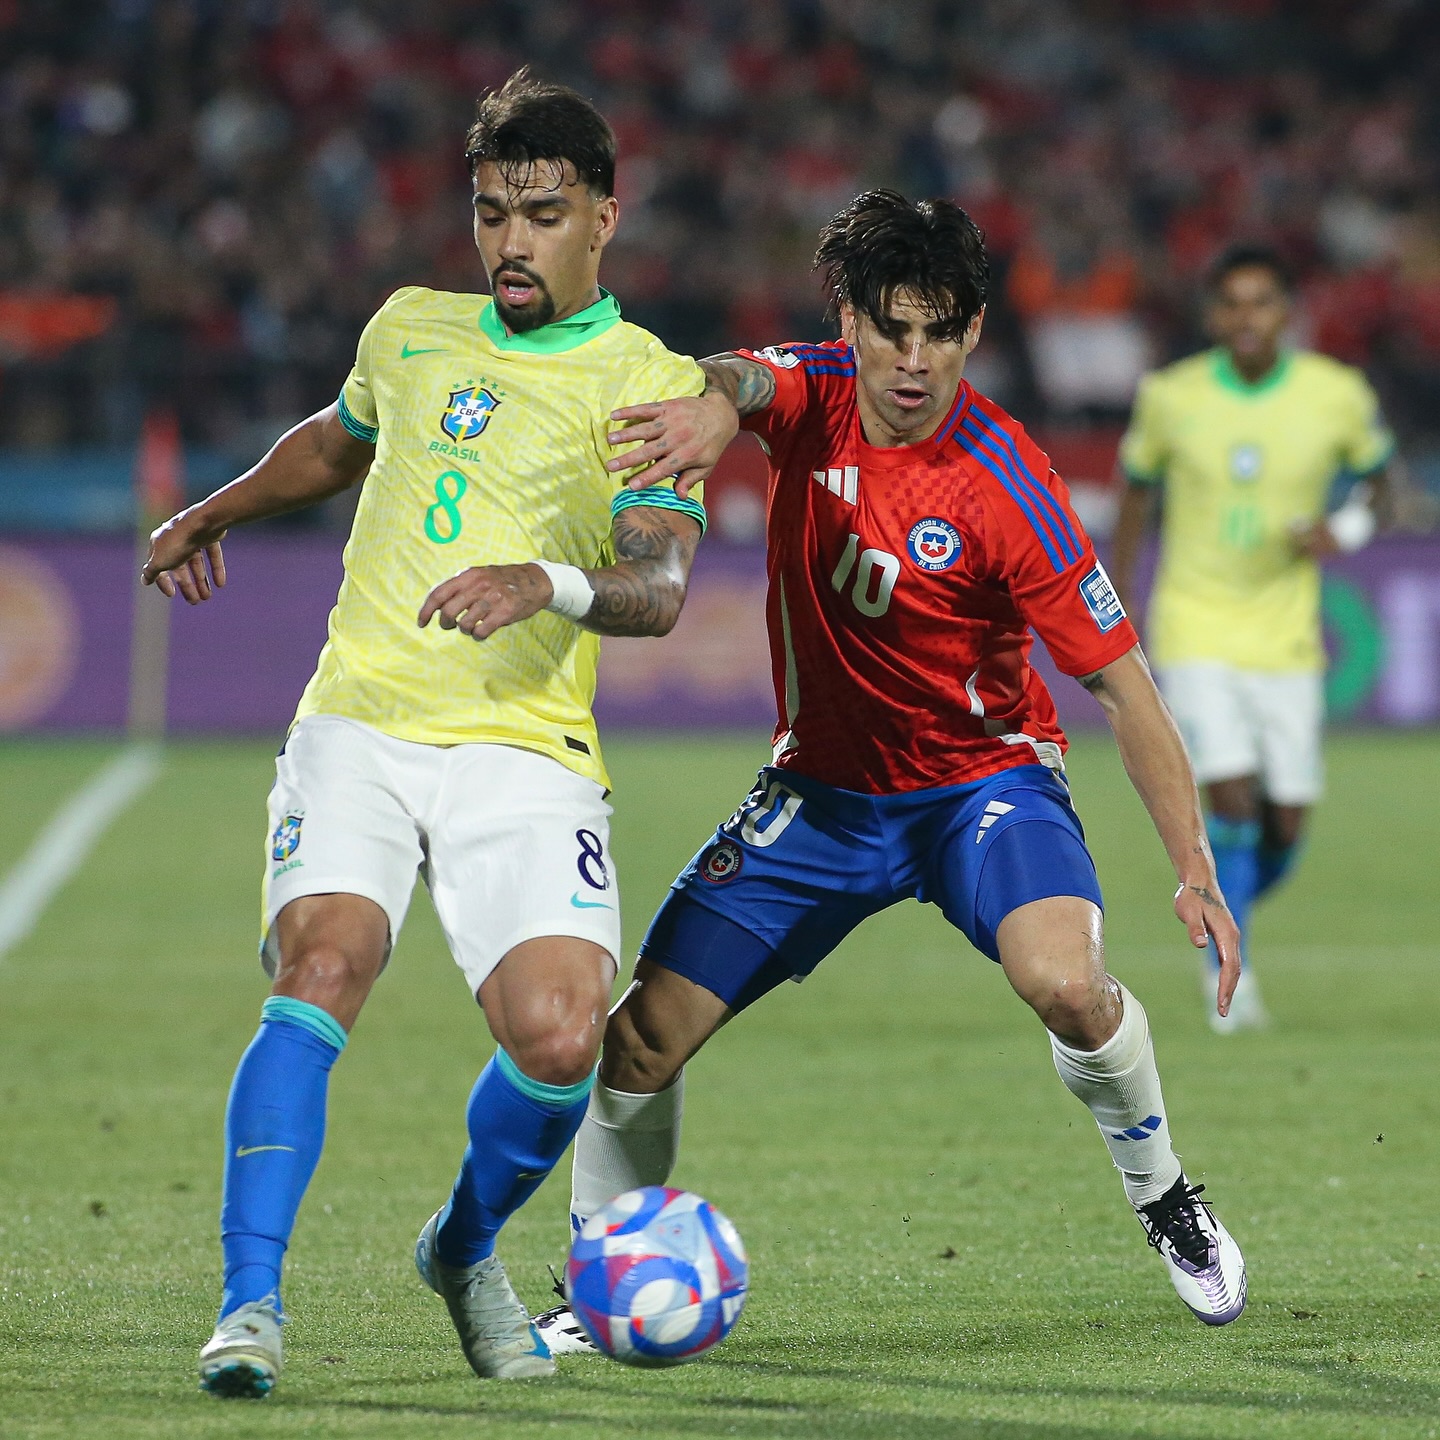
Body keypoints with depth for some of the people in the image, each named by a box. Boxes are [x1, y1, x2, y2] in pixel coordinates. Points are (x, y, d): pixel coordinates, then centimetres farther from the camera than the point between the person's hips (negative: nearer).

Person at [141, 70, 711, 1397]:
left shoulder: (651, 382, 0)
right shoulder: (410, 329, 15)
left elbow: (660, 587, -14)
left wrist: (547, 584, -33)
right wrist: (215, 514, 47)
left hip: (525, 750, -2)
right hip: (359, 724, 3)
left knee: (560, 1041, -18)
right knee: (321, 969, -24)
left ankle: (465, 1250, 14)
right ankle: (251, 1301, -22)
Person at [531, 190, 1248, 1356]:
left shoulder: (1006, 489, -20)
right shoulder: (815, 397, -10)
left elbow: (1121, 682, -17)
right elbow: (742, 383, -34)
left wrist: (1196, 872, -21)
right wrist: (715, 407, -60)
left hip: (984, 775, -4)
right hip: (822, 789, 4)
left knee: (1064, 983, -33)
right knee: (643, 1035, -4)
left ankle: (1165, 1199, -4)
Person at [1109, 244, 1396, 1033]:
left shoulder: (1338, 396, -6)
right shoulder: (1169, 398, -5)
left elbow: (1374, 473, 11)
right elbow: (1139, 488, 10)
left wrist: (1346, 529, -11)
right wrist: (1118, 604, 8)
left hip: (1286, 640, 2)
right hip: (1195, 632, -2)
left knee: (1284, 824, 2)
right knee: (1233, 798, -16)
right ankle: (1228, 969, 0)